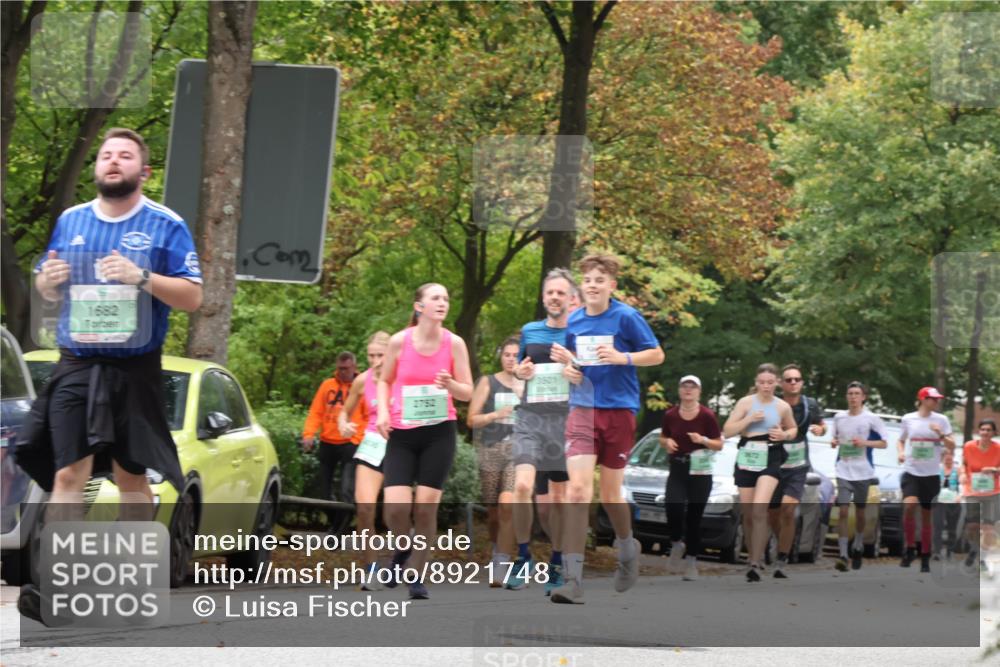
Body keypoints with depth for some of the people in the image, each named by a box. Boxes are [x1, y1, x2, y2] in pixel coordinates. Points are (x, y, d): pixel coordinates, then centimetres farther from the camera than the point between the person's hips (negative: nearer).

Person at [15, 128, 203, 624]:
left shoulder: (165, 226, -1)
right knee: (68, 475, -8)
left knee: (133, 476, 5)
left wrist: (142, 277, -21)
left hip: (135, 370, -2)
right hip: (76, 367, 2)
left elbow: (192, 298, -6)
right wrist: (47, 280, -4)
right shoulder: (70, 221, 11)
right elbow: (47, 291, 20)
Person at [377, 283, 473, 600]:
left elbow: (468, 392, 2)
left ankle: (417, 576, 11)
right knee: (395, 506, -13)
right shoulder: (400, 341, -4)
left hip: (439, 433, 0)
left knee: (426, 506, -3)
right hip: (401, 433, 0)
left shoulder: (454, 343, -2)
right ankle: (402, 549, 20)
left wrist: (450, 385, -19)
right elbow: (385, 380, 11)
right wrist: (383, 411, -5)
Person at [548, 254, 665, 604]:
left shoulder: (626, 317, -5)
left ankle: (627, 548, 41)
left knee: (610, 494, 8)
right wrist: (567, 365, -1)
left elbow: (657, 354, -2)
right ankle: (573, 579, -19)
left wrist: (622, 358, -19)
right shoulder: (573, 321, 7)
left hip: (619, 409, -2)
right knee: (578, 489, -15)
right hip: (583, 409, 2)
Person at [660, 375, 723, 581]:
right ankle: (676, 544, 10)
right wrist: (667, 442, -6)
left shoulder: (707, 416, -5)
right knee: (674, 508, -19)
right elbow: (663, 438, 17)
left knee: (694, 517, 3)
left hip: (700, 472, -1)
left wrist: (703, 440, -19)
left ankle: (691, 560, 15)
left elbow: (719, 445, 0)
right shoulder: (670, 415, 2)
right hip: (677, 469, 1)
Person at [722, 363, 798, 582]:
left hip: (770, 460, -2)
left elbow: (793, 429, 21)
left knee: (759, 508, -21)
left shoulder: (783, 407, 4)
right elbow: (727, 431, -1)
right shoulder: (745, 402, 1)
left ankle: (756, 564, -22)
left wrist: (785, 435, -2)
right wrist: (749, 419, -14)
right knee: (748, 513, 6)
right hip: (747, 459, 2)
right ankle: (755, 556, 26)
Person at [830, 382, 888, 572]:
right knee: (842, 511, -10)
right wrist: (834, 442, -2)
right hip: (844, 471, 1)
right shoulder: (839, 417, 7)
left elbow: (884, 442, -1)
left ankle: (858, 547, 31)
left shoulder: (871, 419, -3)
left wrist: (865, 443, -16)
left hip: (863, 472, -1)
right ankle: (843, 555, -13)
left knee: (860, 512, 10)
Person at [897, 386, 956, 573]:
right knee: (909, 505, -26)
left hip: (931, 474, 1)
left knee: (926, 516, 6)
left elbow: (951, 446, 2)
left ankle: (925, 558, 17)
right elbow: (901, 440, 19)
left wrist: (941, 435, -16)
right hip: (911, 472, -1)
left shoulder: (941, 420, 3)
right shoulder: (908, 419, 4)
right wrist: (900, 452, -2)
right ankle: (910, 549, -11)